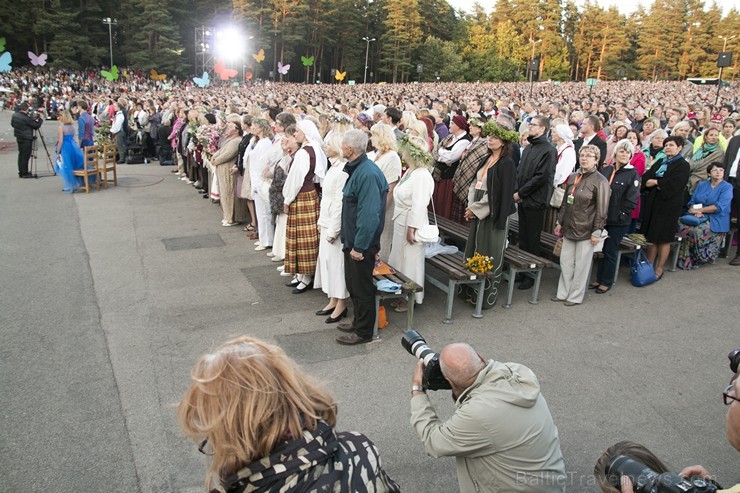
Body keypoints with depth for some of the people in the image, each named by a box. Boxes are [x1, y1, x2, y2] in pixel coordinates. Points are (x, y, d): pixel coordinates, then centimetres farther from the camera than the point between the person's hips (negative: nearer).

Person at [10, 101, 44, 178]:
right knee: (25, 156, -3)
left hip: (18, 137, 8)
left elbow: (12, 124, 16)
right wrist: (41, 119, 0)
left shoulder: (14, 115, 2)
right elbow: (36, 125, -15)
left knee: (21, 155, 15)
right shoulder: (26, 118, -22)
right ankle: (24, 173, 0)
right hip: (26, 138, -8)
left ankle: (21, 172, 20)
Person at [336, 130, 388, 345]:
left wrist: (359, 246, -24)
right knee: (353, 284, 20)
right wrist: (349, 240, 18)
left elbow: (369, 214, -28)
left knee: (361, 287, 4)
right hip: (352, 239, 10)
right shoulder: (357, 169, 9)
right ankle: (358, 322, 36)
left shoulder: (368, 174, -24)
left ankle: (363, 332, 18)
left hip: (362, 242, -10)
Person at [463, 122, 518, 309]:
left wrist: (474, 208, -14)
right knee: (475, 252, 13)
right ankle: (474, 292, 25)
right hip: (478, 213, 8)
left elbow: (502, 194, -16)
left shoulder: (506, 163, -12)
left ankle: (488, 296, 13)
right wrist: (471, 207, -1)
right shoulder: (487, 160, 11)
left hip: (493, 214, -8)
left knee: (490, 256, 1)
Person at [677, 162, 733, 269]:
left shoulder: (727, 187, 1)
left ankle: (697, 260, -16)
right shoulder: (701, 185, 16)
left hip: (715, 221, -4)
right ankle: (685, 259, -19)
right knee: (684, 228, -28)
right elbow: (692, 202, 12)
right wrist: (696, 211, -9)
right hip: (698, 217, 4)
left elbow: (719, 207, -11)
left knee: (698, 231, -34)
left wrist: (699, 210, -9)